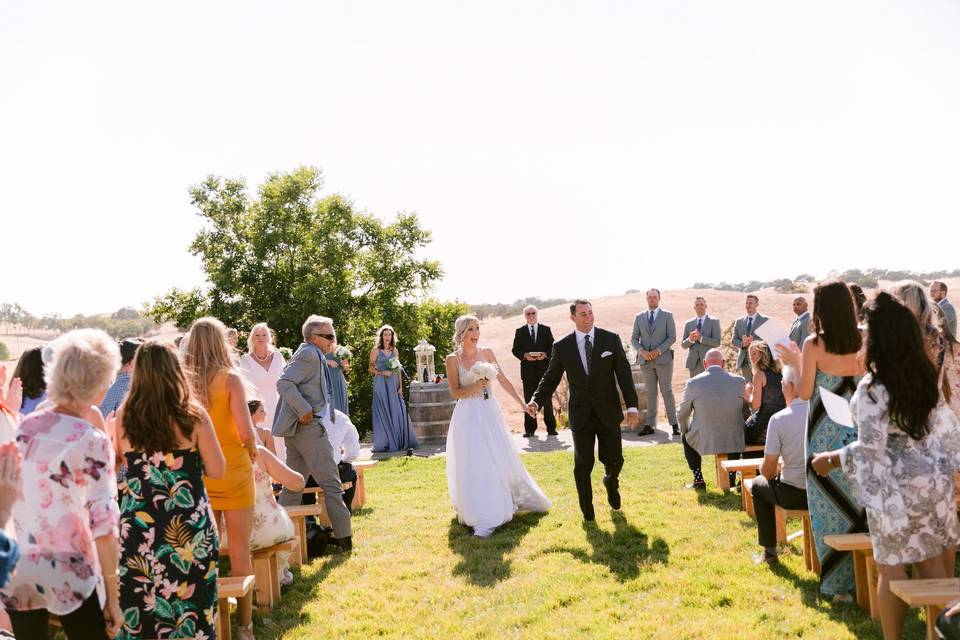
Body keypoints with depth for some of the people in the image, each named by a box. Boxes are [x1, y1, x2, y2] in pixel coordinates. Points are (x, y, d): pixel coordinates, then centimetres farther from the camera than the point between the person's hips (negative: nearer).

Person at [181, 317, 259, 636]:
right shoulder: (230, 378, -13)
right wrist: (252, 450, 1)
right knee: (240, 551, 7)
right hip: (232, 471, -4)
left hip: (196, 472, 4)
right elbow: (246, 432, -18)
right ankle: (245, 624, 13)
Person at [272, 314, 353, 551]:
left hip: (299, 428, 10)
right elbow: (284, 383, -22)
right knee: (330, 482, -5)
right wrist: (304, 410, -24)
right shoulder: (309, 354, -13)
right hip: (309, 426, -10)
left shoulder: (312, 355, 17)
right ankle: (343, 536, 0)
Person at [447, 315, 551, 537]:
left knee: (499, 459, 8)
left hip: (489, 412, 3)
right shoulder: (453, 359, -5)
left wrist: (522, 403, 1)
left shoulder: (487, 352, 3)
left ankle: (505, 503, 30)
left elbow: (503, 381, 4)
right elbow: (455, 393, -4)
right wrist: (475, 387, -21)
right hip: (467, 416, -3)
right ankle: (482, 518, 8)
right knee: (473, 465, -1)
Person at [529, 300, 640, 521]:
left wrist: (632, 406, -9)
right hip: (581, 415, 0)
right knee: (583, 465, 2)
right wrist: (536, 401, -14)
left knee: (614, 459, 6)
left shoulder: (611, 339, -2)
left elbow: (624, 374, -2)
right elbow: (551, 378, 3)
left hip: (608, 413, 0)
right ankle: (587, 508, 24)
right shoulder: (562, 347, -1)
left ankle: (611, 482, 43)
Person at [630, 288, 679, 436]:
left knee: (667, 391, -1)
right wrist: (641, 351, -10)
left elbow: (672, 337, -2)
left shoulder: (667, 315, 4)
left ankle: (674, 424, 4)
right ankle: (650, 425, 5)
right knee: (650, 393, 4)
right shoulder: (639, 317, 11)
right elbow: (634, 338, 8)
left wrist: (658, 351, -13)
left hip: (663, 359, -2)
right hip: (646, 360, 2)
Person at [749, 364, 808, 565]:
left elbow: (768, 469, -11)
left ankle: (770, 552, 28)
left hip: (795, 494, -4)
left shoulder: (778, 419, -16)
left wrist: (773, 473, 14)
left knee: (759, 484, 26)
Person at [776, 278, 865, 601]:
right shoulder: (863, 341, -2)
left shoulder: (814, 344, -13)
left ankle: (839, 582, 16)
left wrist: (795, 362, 5)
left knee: (831, 504, 8)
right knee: (858, 501, 15)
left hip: (826, 433, -3)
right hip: (857, 427, 4)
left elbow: (805, 393, -9)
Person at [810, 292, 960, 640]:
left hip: (896, 490, -6)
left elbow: (871, 447, -20)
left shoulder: (872, 386, -20)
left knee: (891, 568, 7)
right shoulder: (926, 376, 1)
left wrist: (831, 460, -8)